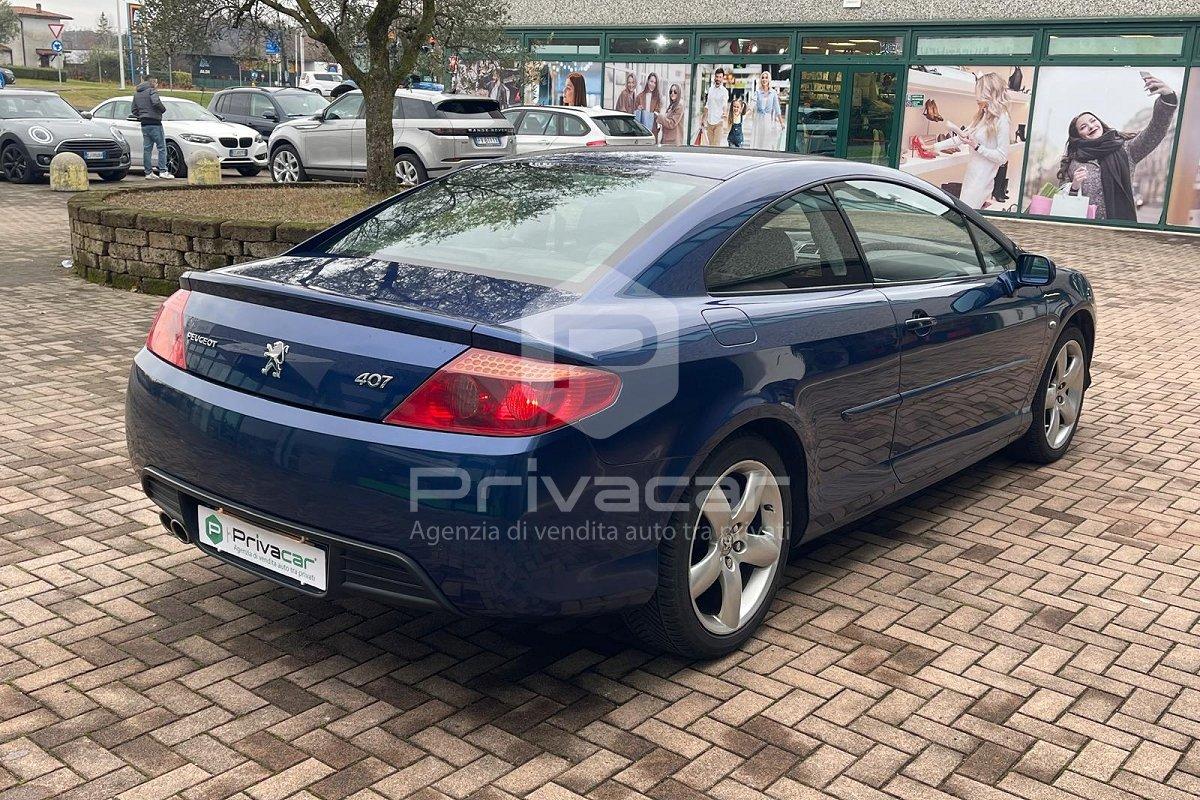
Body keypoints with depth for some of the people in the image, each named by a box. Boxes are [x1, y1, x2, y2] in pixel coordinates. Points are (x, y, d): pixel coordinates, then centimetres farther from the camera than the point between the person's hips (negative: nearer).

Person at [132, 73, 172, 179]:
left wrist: (140, 118, 21)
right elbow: (156, 102, -22)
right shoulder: (151, 90, -6)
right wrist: (163, 110, -5)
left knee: (147, 148, 7)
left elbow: (134, 110, 18)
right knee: (162, 147, -5)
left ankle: (148, 172, 6)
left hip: (144, 125, 8)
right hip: (154, 123, -7)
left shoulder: (136, 93, 18)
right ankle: (162, 171, -12)